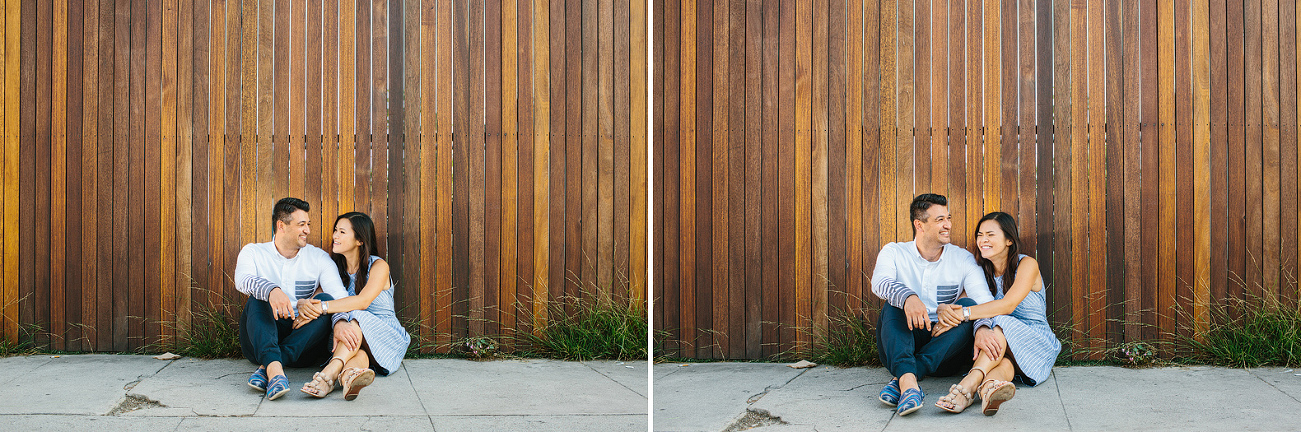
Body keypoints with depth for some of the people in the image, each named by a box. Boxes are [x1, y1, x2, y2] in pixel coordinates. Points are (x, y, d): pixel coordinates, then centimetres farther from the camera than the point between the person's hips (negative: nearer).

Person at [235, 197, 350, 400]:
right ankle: (275, 370, -52)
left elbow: (340, 296, -6)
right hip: (260, 343, -1)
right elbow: (243, 280, -18)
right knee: (258, 300, -27)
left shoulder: (318, 257, 8)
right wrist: (271, 290, -41)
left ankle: (267, 368, -36)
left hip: (303, 345, 1)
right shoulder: (253, 252, 5)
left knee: (326, 299, -22)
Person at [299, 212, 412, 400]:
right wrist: (338, 324, -29)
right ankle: (350, 373, -69)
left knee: (358, 317, -34)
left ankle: (330, 372, -56)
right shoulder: (336, 268, 12)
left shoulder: (378, 266, -3)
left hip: (387, 336, -3)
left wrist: (323, 307, -31)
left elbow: (363, 301, -20)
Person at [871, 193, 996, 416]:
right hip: (903, 346, -1)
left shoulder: (963, 259, 6)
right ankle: (908, 382, -54)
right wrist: (908, 297, -42)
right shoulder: (894, 253, 3)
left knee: (968, 304, -23)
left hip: (944, 354, 1)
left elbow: (985, 301, -8)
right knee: (894, 305, -26)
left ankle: (901, 380, -39)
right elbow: (880, 282, -20)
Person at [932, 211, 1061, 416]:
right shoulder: (982, 269, 8)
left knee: (1002, 323, -35)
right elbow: (981, 311, -6)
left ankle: (969, 383, -58)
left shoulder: (1026, 264, -7)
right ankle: (989, 386, -68)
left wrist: (963, 313, -36)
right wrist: (980, 330, -33)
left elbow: (1008, 305, -23)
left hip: (1037, 342, -4)